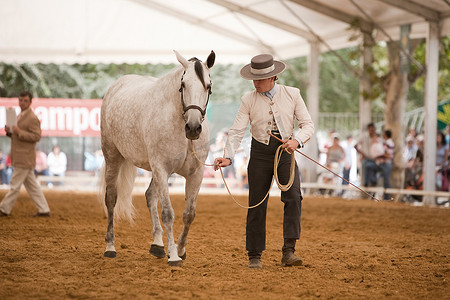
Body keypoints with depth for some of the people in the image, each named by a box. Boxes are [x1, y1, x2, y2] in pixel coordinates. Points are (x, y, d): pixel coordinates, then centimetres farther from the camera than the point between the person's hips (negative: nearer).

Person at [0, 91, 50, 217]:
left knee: (15, 185, -2)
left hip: (25, 158, -10)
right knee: (32, 185, 10)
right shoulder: (20, 116, 17)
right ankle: (44, 210, 13)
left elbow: (36, 136, -20)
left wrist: (19, 132, -24)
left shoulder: (32, 118, -14)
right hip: (20, 158, 10)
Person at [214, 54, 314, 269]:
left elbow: (308, 124, -1)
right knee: (256, 204, 1)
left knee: (293, 198, -18)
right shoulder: (249, 100, -2)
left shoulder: (292, 94, -2)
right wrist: (228, 157, -20)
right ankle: (254, 256, 11)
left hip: (286, 151, 0)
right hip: (260, 152, 0)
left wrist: (297, 140, -22)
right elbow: (237, 131, -6)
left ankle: (288, 252, -19)